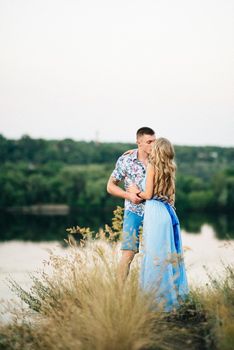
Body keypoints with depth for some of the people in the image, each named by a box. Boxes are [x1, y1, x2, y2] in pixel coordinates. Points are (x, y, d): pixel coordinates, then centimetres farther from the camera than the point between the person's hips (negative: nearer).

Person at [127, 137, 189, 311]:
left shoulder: (153, 166, -7)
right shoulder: (170, 169, 13)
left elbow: (148, 194, -9)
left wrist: (137, 191, 10)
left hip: (155, 212, -7)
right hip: (169, 212, 7)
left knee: (155, 256, -3)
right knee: (169, 255, 11)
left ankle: (158, 298, -1)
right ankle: (174, 295, 15)